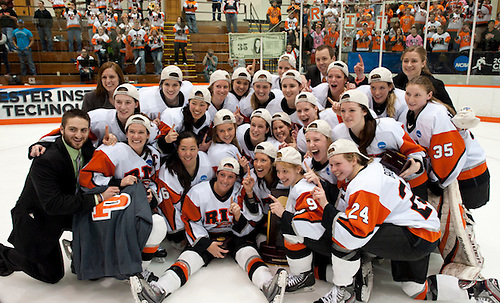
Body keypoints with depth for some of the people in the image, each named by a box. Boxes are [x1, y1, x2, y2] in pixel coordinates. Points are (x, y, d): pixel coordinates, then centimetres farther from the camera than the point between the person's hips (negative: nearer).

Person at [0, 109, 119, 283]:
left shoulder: (87, 148, -13)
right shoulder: (45, 161, -32)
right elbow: (53, 204, -38)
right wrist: (97, 198, -40)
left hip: (65, 212, 6)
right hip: (35, 219, -6)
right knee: (52, 275, 6)